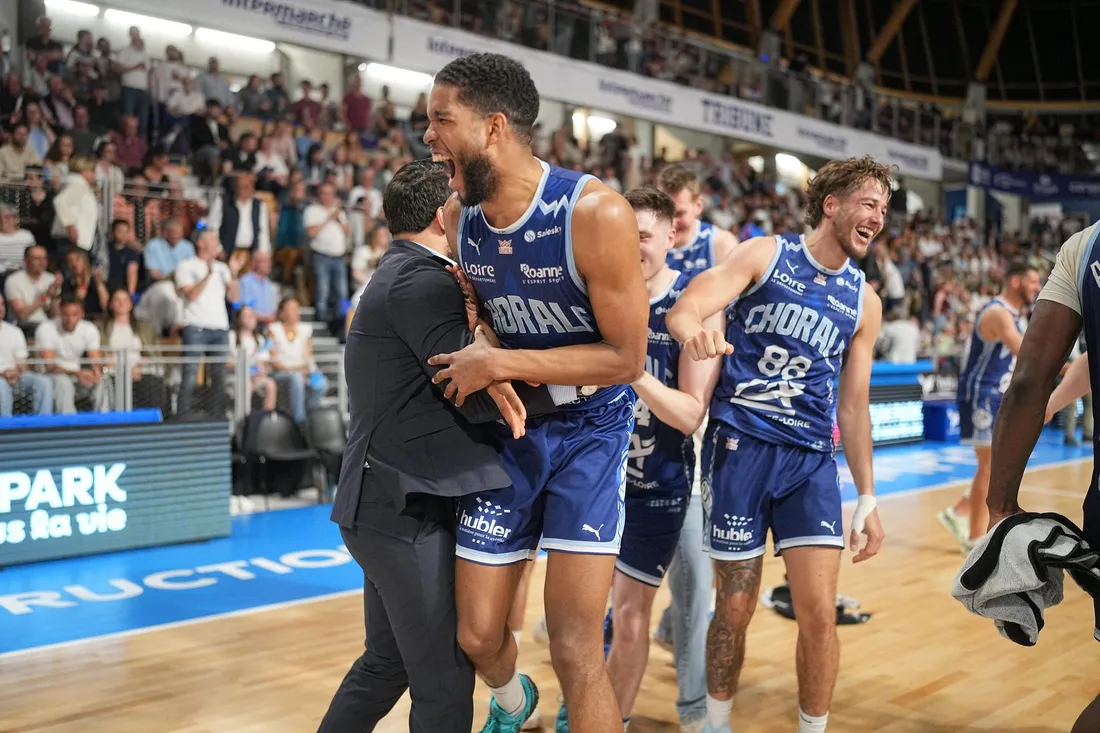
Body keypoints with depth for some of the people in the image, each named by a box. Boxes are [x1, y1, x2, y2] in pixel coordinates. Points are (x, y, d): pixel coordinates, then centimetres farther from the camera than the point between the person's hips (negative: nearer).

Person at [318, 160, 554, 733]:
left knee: (387, 663, 21)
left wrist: (478, 340, -12)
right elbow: (475, 401, -20)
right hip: (406, 509, -10)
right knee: (444, 680, -1)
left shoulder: (399, 277, 17)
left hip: (386, 504, 10)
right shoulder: (423, 282, -14)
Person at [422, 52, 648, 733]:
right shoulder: (458, 217, -5)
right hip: (510, 424, 5)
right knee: (478, 636, 10)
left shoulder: (596, 214, -23)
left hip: (591, 427, -5)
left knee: (575, 646, -12)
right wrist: (481, 354, -8)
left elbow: (626, 358, -19)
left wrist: (501, 364, -22)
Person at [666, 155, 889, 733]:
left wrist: (867, 497, 12)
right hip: (739, 446, -3)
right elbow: (684, 309, -12)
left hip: (811, 459, 3)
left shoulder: (864, 302, 11)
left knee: (819, 612, -6)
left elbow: (854, 404, 15)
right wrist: (696, 331, -37)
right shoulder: (764, 255, 1)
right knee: (735, 610, 4)